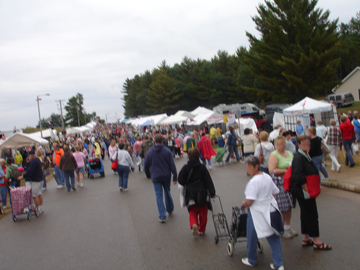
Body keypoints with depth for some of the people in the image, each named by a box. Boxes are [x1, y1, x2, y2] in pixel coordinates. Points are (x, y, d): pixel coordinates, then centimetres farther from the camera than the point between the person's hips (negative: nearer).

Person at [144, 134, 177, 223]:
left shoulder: (150, 152, -3)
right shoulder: (167, 151, -5)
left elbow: (146, 165, 5)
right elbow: (172, 165, -7)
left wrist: (148, 175, 21)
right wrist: (175, 177, -3)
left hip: (155, 177, -1)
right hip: (166, 176, 1)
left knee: (159, 196, 2)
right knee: (167, 193, 19)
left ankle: (162, 216, 0)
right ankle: (170, 210, 35)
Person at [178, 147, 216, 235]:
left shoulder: (185, 168, -7)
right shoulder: (202, 167, -7)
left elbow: (181, 181, -5)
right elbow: (208, 180, -6)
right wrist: (212, 192, -3)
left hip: (190, 194, 0)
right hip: (202, 193, 0)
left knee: (192, 212, 12)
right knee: (203, 213, 15)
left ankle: (194, 224, -14)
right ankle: (201, 229, 21)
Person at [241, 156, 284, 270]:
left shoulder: (254, 181, -21)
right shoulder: (268, 177, 4)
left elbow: (249, 201, -25)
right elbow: (275, 192, 15)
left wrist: (243, 204, -5)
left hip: (257, 212, -7)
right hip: (270, 210, 8)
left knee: (252, 237, 13)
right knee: (273, 237, 11)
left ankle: (251, 260, 30)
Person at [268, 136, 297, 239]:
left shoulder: (290, 154, 14)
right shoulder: (274, 155, -8)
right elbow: (272, 171, -18)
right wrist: (286, 171, -19)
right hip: (280, 183, -7)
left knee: (289, 206, 13)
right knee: (281, 208, -4)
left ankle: (287, 227, 26)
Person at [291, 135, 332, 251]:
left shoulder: (306, 156, 11)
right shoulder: (298, 158, -20)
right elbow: (299, 177, -28)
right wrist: (307, 190, -23)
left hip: (308, 192, 10)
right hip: (303, 192, -10)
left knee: (306, 214, 15)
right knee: (312, 215, -3)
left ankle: (306, 239, 25)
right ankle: (317, 242, 6)